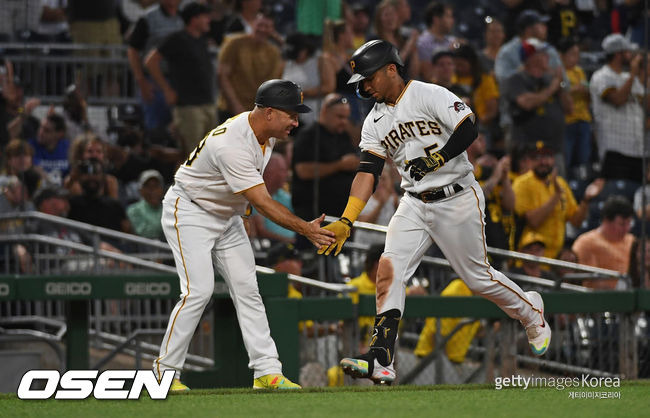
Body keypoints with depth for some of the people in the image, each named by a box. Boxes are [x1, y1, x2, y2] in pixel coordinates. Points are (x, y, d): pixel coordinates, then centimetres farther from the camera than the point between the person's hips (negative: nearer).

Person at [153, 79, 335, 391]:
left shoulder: (267, 133, -6)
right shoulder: (231, 146, -34)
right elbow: (263, 203, -36)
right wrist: (304, 229, -39)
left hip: (228, 218, 9)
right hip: (189, 213, -9)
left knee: (247, 289, 1)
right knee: (198, 290, -17)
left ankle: (267, 371, -2)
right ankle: (165, 370, -6)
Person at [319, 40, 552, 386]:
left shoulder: (430, 96, -11)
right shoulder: (375, 122, 6)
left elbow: (468, 130, -20)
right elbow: (367, 173, -3)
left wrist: (436, 159, -28)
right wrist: (345, 222, -15)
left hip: (457, 199, -5)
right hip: (415, 205, 5)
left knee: (477, 277, 3)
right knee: (389, 267, -13)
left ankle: (532, 314, 33)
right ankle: (381, 361, -19)